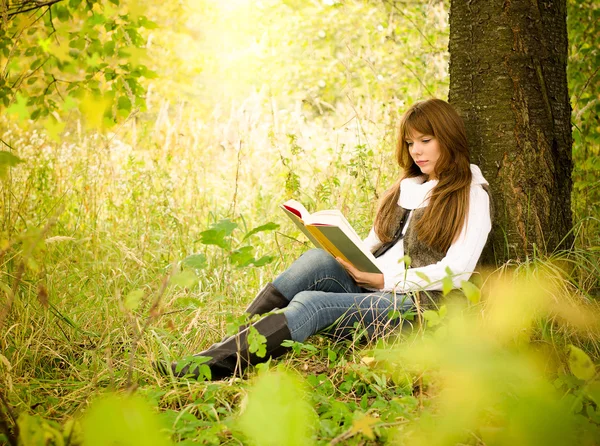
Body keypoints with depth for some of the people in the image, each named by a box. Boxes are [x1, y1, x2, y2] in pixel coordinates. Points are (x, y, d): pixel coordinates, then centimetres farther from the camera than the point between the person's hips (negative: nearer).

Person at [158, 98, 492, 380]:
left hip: (413, 304, -6)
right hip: (370, 288, 6)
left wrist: (386, 280, -16)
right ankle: (232, 340, -30)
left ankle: (220, 363, -41)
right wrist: (352, 262, -4)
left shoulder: (471, 194, 2)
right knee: (317, 260, -25)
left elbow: (457, 270, -10)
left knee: (310, 303, -29)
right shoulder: (405, 188, 24)